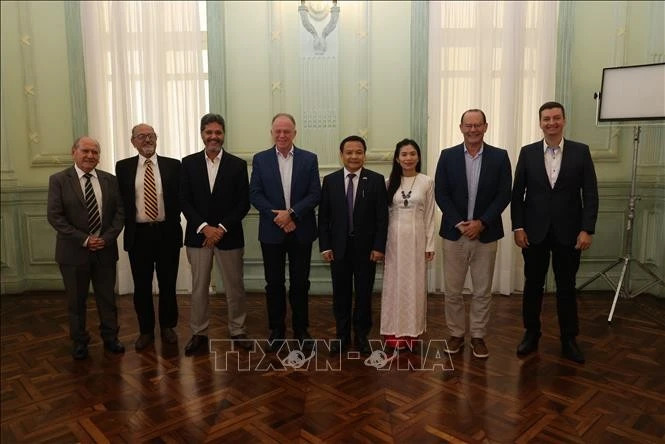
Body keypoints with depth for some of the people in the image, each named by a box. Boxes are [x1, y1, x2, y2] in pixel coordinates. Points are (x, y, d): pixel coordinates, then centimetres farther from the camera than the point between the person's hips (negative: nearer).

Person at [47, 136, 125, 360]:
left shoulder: (109, 180, 5)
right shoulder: (58, 180, -3)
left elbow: (120, 211, 3)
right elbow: (54, 216, -9)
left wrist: (106, 238, -10)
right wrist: (84, 240, -15)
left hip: (105, 250, 2)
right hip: (74, 251, -2)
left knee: (107, 298, 11)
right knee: (76, 300, 11)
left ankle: (110, 337, 27)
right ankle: (79, 342, 27)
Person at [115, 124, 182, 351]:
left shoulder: (173, 165, 1)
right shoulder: (123, 167, 4)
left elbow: (180, 198, 2)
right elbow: (121, 201, 6)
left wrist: (172, 223, -2)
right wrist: (129, 225, 1)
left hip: (167, 233, 0)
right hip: (138, 234, 1)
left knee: (168, 284, 10)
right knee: (141, 286, 10)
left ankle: (167, 327, 28)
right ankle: (146, 330, 26)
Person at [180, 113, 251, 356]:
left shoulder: (237, 164, 0)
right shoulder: (189, 163, 3)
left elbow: (243, 203, -3)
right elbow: (184, 201, -1)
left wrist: (221, 228, -13)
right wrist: (204, 227, -13)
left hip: (229, 235, -1)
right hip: (198, 235, 1)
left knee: (235, 287, 8)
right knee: (199, 288, 9)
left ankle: (237, 330, 24)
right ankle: (199, 333, 22)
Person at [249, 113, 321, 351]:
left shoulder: (309, 159, 1)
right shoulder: (260, 159, 2)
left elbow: (315, 194, -5)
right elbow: (254, 194, -3)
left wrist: (291, 213, -17)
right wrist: (277, 217, -14)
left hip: (301, 231, 0)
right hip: (271, 232, 0)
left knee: (300, 283, 9)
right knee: (274, 283, 9)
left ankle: (301, 328, 24)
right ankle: (277, 329, 24)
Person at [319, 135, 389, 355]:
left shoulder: (376, 180, -2)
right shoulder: (330, 180, 2)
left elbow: (382, 217, -4)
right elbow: (323, 216, 2)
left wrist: (379, 246, -9)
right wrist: (325, 246, -3)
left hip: (366, 247, -1)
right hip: (338, 247, 1)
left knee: (364, 293, 9)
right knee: (341, 293, 10)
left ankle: (361, 335, 25)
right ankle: (342, 335, 25)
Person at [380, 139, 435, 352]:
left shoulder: (427, 182, 0)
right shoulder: (389, 182, 3)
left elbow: (429, 216, 1)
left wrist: (430, 245, -1)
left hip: (416, 238, -1)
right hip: (394, 238, 1)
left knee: (415, 284, 7)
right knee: (394, 283, 6)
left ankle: (412, 330, 21)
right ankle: (394, 331, 18)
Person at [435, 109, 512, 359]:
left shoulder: (500, 156, 1)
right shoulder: (447, 156, 1)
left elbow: (504, 195, -3)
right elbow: (441, 194, -3)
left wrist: (481, 223, -13)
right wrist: (460, 224, -12)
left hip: (485, 233, 0)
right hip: (454, 233, 0)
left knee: (483, 291, 9)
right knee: (452, 290, 7)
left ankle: (478, 336, 24)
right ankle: (456, 334, 24)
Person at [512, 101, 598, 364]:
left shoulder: (581, 151, 1)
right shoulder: (528, 152, 2)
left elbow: (590, 193, -2)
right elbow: (517, 193, 1)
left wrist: (587, 229, -9)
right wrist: (518, 227, -5)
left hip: (568, 232, 0)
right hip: (534, 231, 1)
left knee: (566, 288, 9)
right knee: (533, 285, 10)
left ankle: (569, 340, 22)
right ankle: (531, 334, 25)